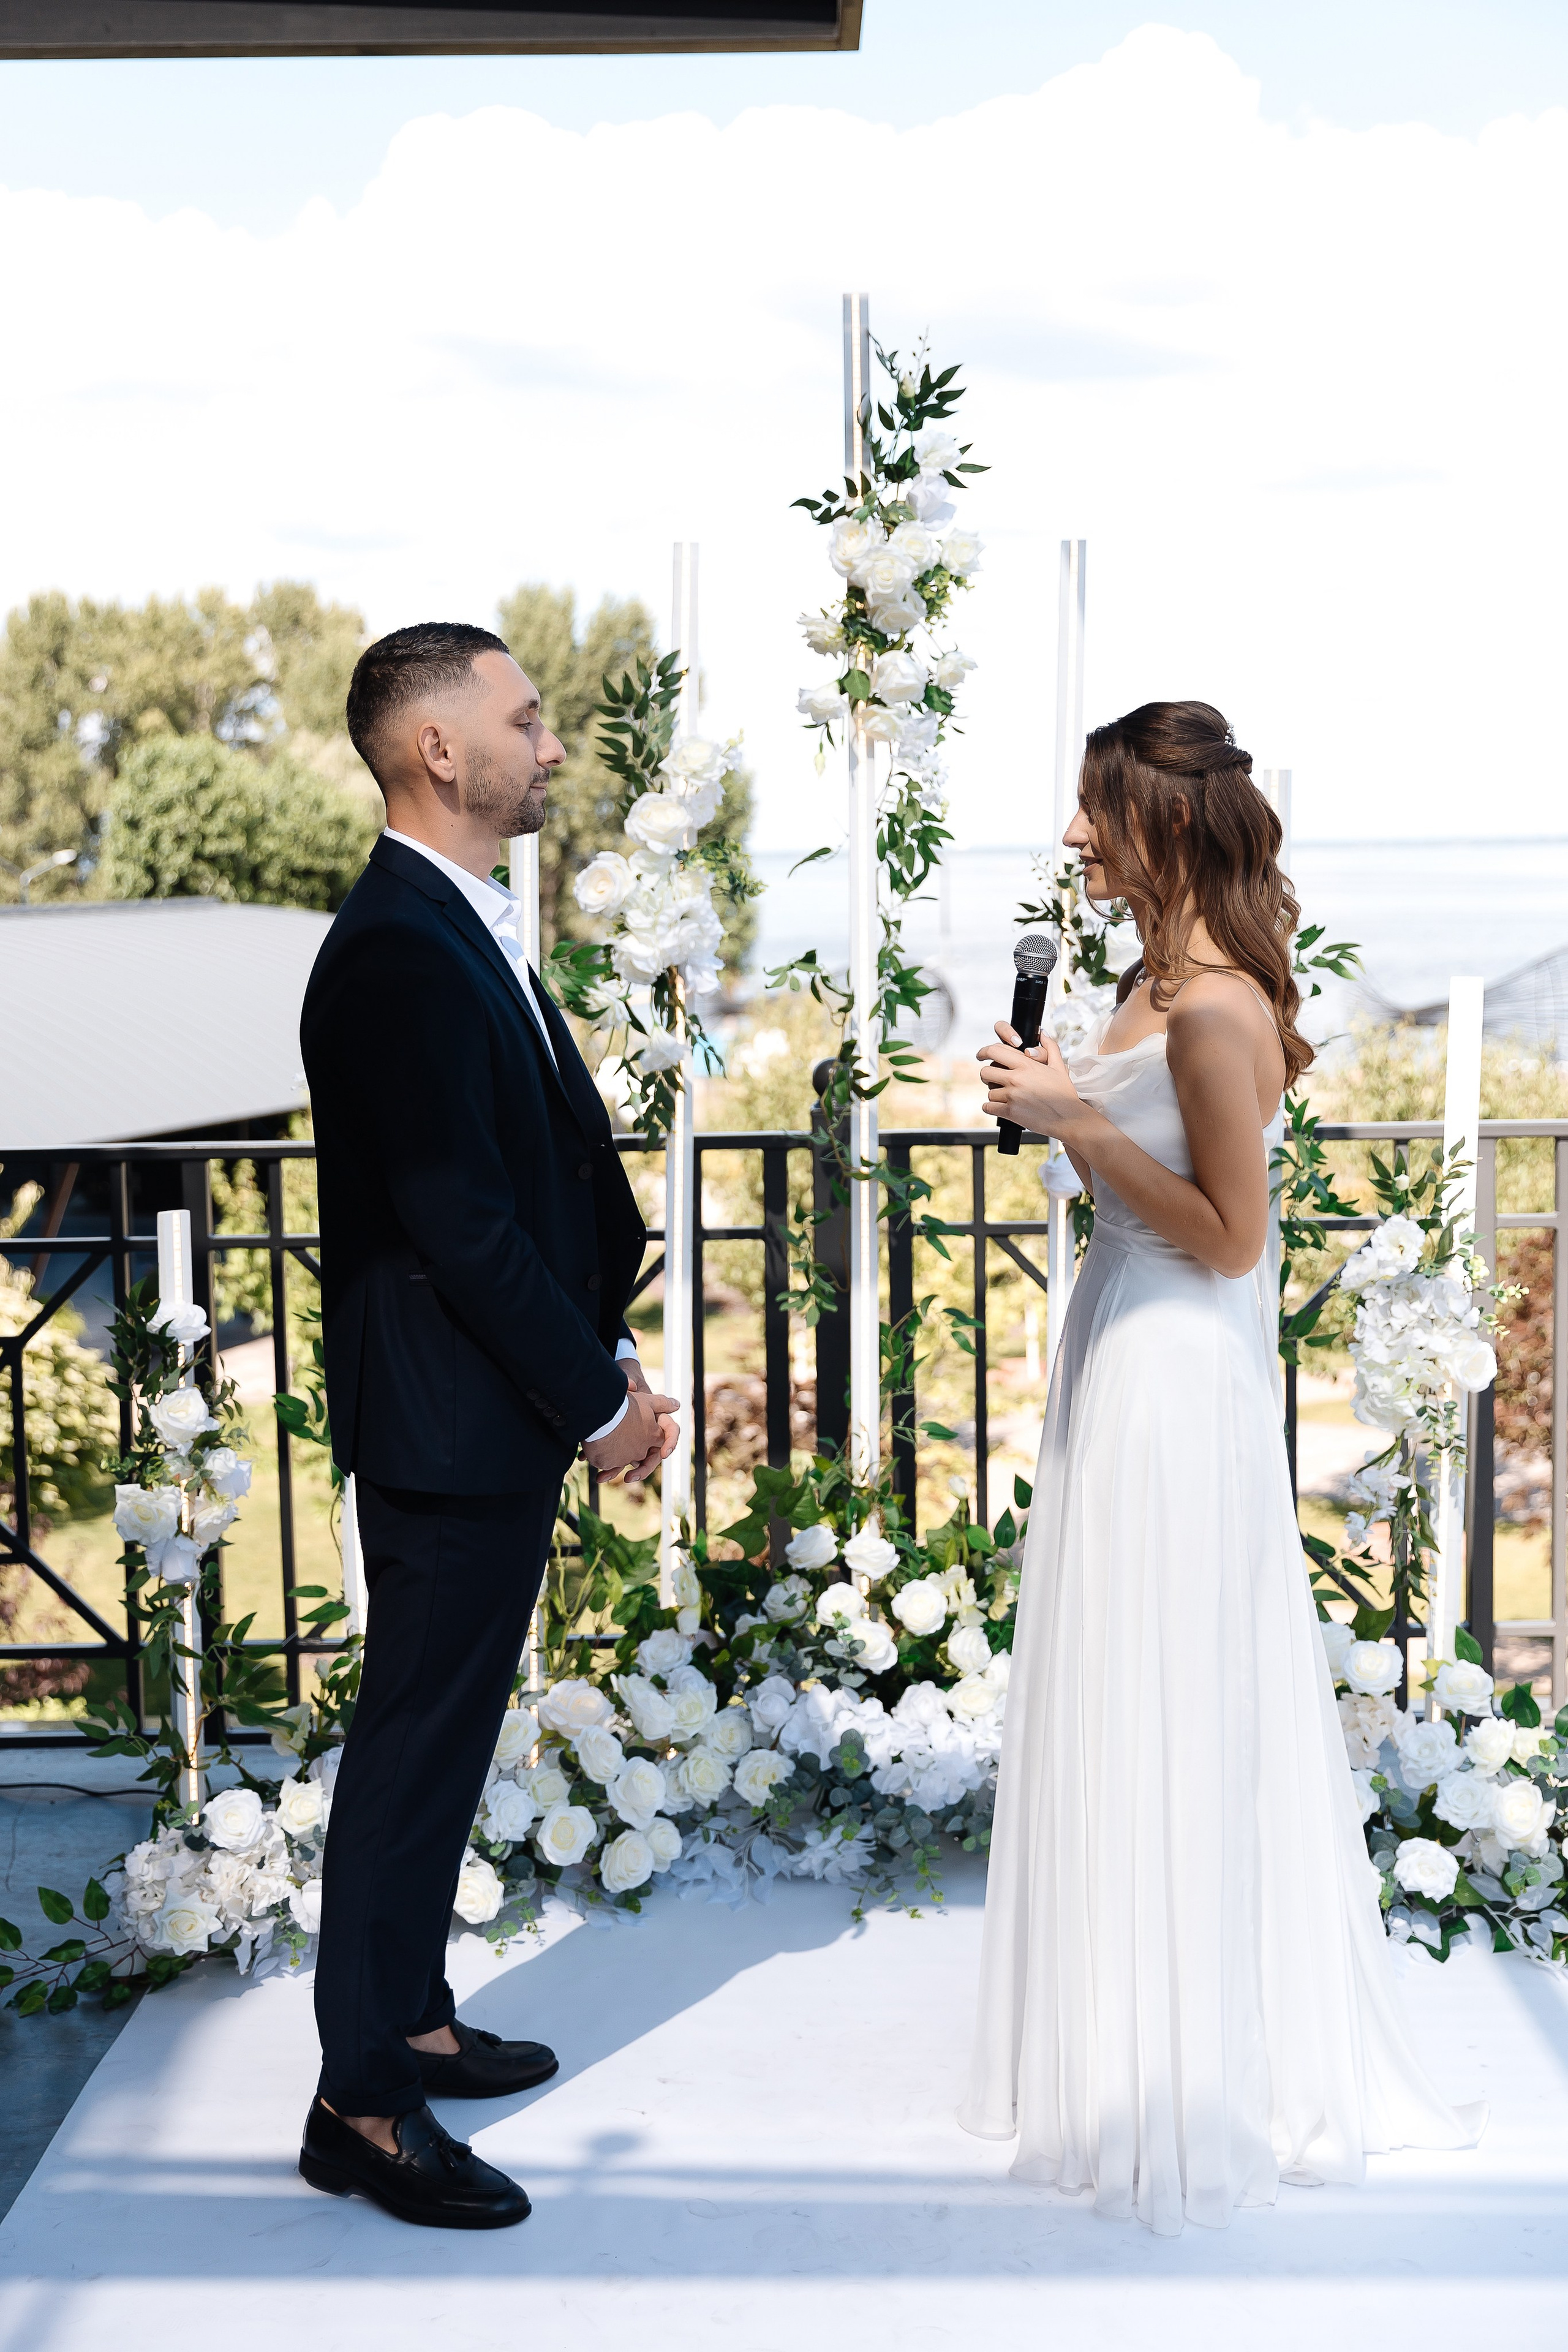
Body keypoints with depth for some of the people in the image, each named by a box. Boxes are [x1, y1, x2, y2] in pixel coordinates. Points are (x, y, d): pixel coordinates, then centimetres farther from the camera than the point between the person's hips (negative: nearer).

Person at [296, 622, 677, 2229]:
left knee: (440, 1739, 19)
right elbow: (461, 1226, -23)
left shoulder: (461, 933, 12)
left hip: (505, 1418, 10)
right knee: (415, 1751, 1)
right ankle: (362, 2106, 14)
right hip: (450, 1428, -10)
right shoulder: (400, 954, -21)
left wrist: (610, 1354, 9)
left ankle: (410, 2020, 35)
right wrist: (601, 1404, -14)